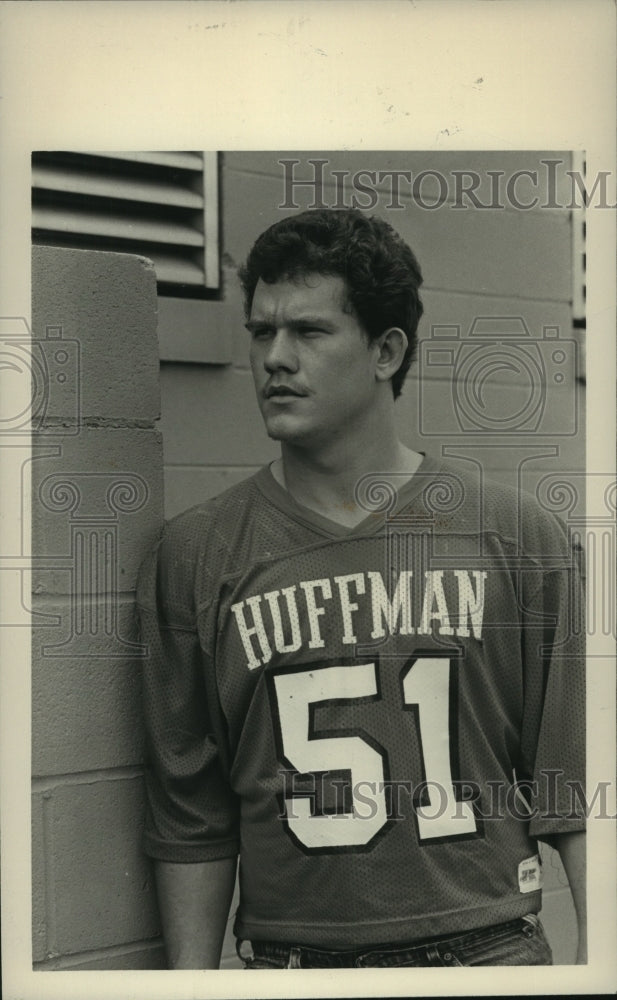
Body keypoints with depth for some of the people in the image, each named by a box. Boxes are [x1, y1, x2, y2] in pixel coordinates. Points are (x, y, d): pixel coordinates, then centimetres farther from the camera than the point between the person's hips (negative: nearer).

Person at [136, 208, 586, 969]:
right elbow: (190, 818, 2)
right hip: (287, 961, 0)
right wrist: (193, 976, 0)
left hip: (492, 953, 0)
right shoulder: (192, 555, -1)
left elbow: (571, 789, 2)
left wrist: (594, 950, -3)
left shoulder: (520, 538, 0)